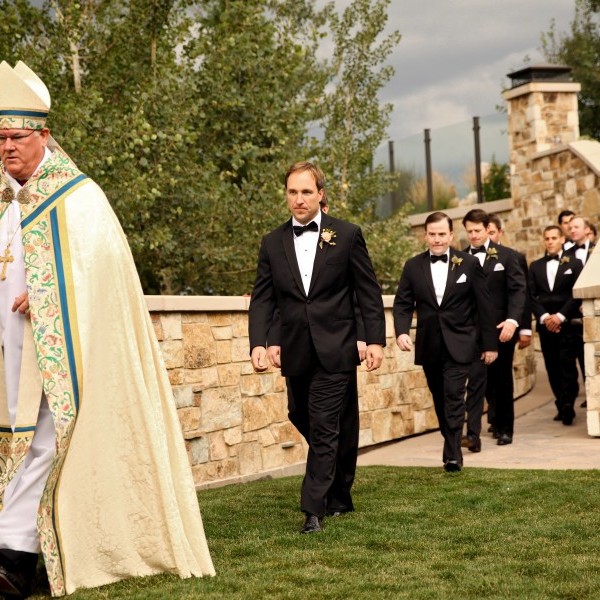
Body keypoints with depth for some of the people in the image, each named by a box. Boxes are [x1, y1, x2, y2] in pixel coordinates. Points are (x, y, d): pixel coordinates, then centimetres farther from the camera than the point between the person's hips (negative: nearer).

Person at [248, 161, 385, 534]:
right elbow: (263, 298, 4)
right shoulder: (273, 243, 7)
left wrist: (376, 340, -6)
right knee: (303, 418, 14)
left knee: (323, 429, -6)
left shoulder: (347, 236, -1)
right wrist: (259, 342, -10)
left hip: (334, 351, -4)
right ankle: (337, 495, 36)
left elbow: (369, 292, 0)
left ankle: (314, 510, -1)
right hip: (295, 352, 4)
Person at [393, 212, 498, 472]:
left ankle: (452, 455, -11)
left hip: (459, 344, -3)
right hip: (429, 346, 3)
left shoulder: (469, 263, -1)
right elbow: (402, 303, 3)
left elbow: (483, 305, 1)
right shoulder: (413, 266, 4)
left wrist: (489, 343, 1)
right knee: (440, 399, 12)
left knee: (454, 397, -12)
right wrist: (401, 331, -16)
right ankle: (452, 443, 26)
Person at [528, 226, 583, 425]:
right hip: (545, 324, 3)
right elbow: (532, 295, 6)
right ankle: (562, 406, 9)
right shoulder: (535, 266, 14)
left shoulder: (574, 264, 5)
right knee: (552, 368, 3)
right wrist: (544, 317, -9)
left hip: (568, 324, -3)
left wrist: (560, 316, -13)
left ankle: (568, 406, -8)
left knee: (567, 366, -8)